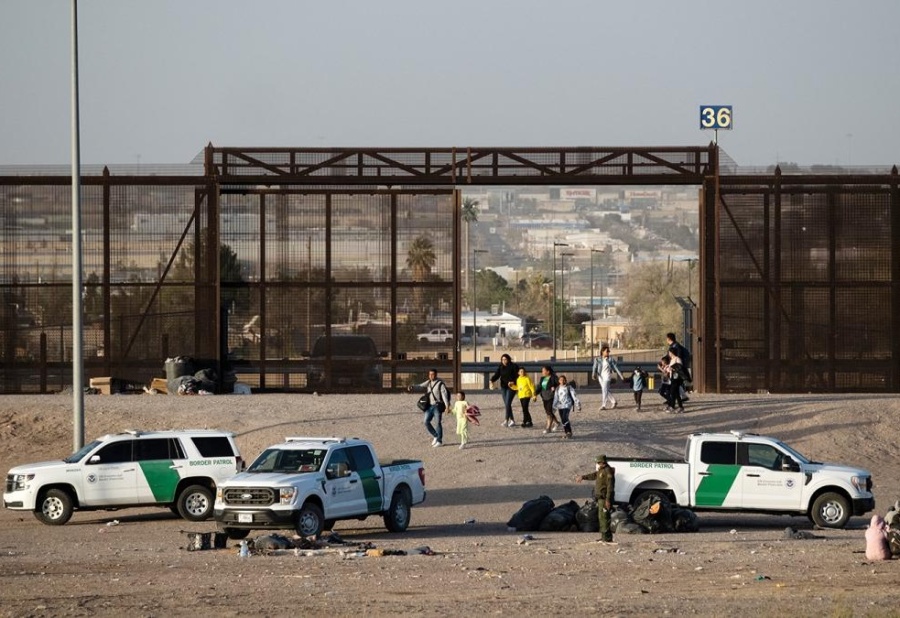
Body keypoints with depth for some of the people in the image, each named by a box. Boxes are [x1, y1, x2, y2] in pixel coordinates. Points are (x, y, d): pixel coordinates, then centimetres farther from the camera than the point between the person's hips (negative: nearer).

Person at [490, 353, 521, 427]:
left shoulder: (513, 366, -5)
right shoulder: (500, 367, 8)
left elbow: (517, 376, -8)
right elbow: (496, 375, -1)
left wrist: (513, 382, -25)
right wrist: (492, 381, -20)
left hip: (511, 387, -6)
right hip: (503, 387, 6)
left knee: (507, 403, -16)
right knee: (506, 405, 8)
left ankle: (506, 420, -21)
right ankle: (512, 420, 17)